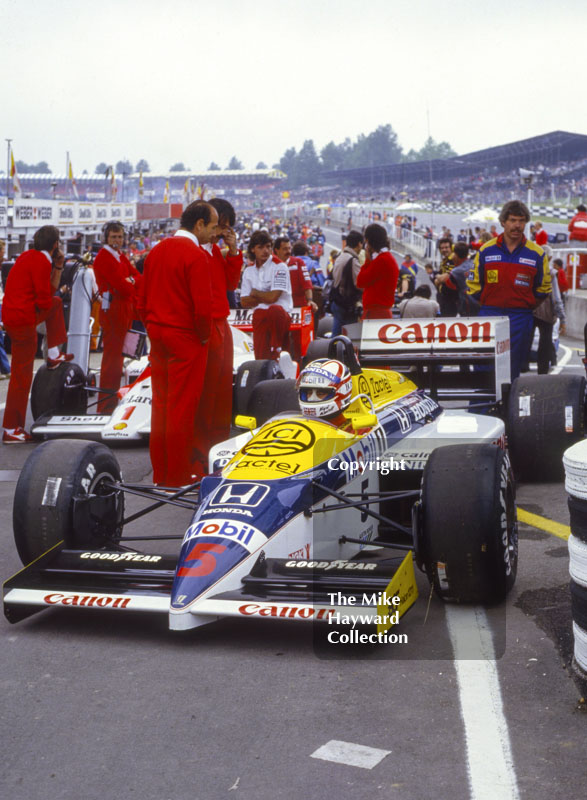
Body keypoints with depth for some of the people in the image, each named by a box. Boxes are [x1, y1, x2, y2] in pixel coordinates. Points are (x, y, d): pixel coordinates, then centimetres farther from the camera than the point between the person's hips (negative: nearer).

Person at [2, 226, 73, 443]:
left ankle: (54, 355, 27)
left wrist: (58, 266, 11)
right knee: (22, 375, -3)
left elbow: (50, 289, 17)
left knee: (57, 302, 29)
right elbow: (44, 300, -16)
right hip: (23, 319, -9)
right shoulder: (41, 262, -15)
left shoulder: (31, 256, 12)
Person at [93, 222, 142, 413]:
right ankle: (106, 406, -5)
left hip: (125, 310, 9)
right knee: (112, 356, -8)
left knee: (118, 355, 14)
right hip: (112, 309, -9)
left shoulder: (120, 256, 17)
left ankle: (114, 398, 22)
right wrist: (132, 285, 0)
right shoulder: (104, 257, -12)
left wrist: (130, 280, -11)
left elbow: (138, 277, 9)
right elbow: (121, 286, -19)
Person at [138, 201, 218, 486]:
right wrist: (203, 336, -5)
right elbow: (203, 306, -20)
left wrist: (153, 328, 17)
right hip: (186, 339, -8)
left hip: (157, 335, 8)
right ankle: (179, 474, 6)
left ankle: (159, 471, 19)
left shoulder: (156, 251, 11)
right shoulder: (197, 256, -14)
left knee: (160, 403, 12)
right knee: (182, 406, -1)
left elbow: (142, 299, 14)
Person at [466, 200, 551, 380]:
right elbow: (473, 284, 10)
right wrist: (487, 305, 4)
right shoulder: (486, 250, 4)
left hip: (520, 319, 0)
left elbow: (543, 288, 12)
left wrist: (526, 306, 6)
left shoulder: (537, 253, 2)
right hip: (489, 318, 0)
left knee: (512, 370, 2)